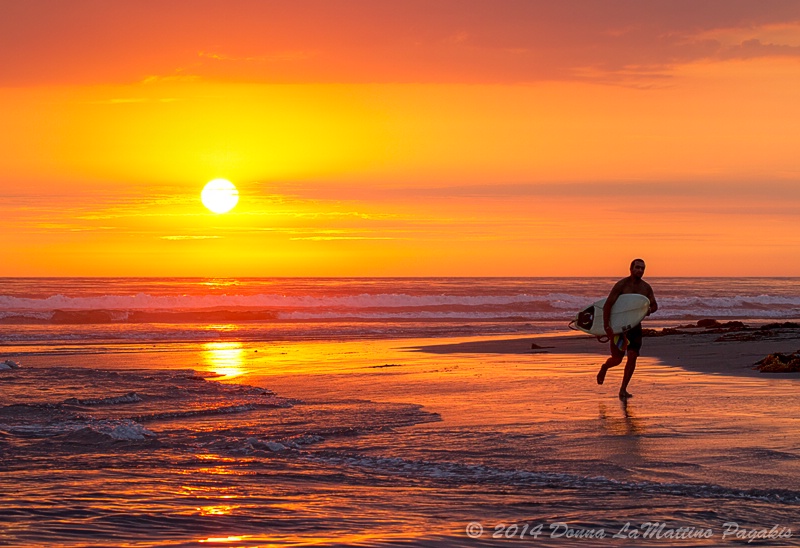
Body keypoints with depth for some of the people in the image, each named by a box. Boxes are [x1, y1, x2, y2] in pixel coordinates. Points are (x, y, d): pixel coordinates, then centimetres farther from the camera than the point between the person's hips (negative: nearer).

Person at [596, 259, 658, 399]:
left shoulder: (646, 287, 3)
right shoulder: (621, 285, -12)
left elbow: (654, 305, 16)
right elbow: (607, 305, -17)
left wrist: (649, 310, -10)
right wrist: (606, 326, -26)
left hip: (635, 326, 4)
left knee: (632, 356, -9)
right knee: (617, 359, 0)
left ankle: (623, 389, -1)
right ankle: (604, 368, 37)